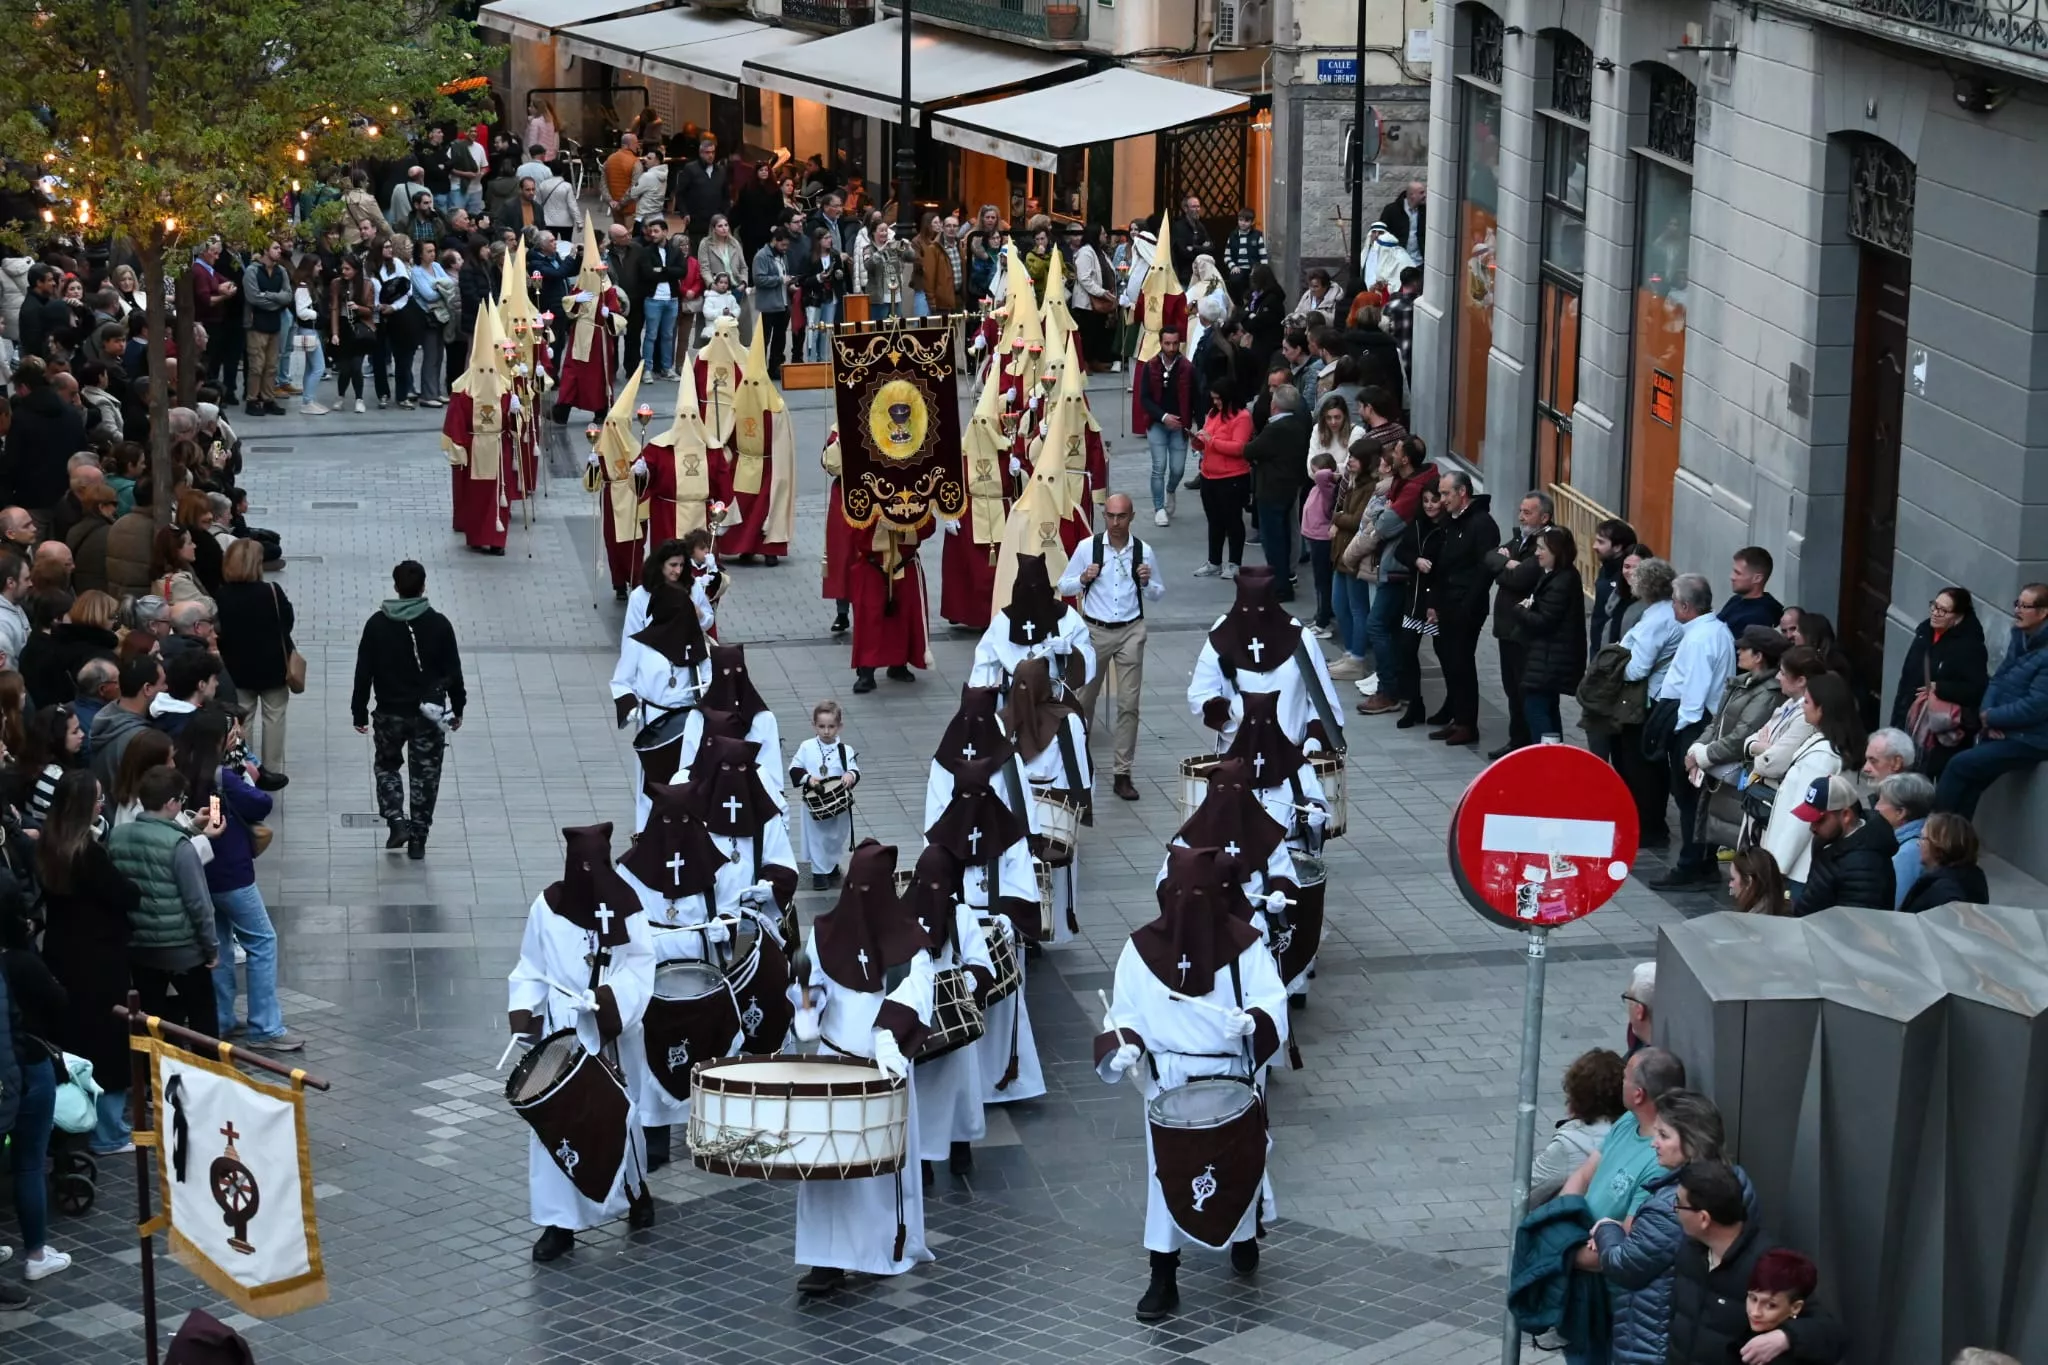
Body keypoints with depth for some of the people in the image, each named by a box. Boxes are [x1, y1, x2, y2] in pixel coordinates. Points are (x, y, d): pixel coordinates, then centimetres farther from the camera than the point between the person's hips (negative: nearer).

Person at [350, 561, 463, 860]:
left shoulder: (377, 624, -8)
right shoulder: (439, 625, -9)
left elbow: (363, 672, -4)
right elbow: (453, 671, -3)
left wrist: (359, 712, 6)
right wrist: (457, 708, 10)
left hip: (390, 712, 0)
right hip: (429, 714, 0)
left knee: (386, 766, 21)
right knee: (425, 775, 10)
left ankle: (397, 822, 3)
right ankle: (418, 840, 13)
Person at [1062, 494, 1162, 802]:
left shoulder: (1144, 552, -1)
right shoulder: (1087, 548, -4)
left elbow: (1159, 593, 10)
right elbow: (1064, 586, 3)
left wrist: (1147, 582, -12)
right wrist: (1083, 579, -17)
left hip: (1130, 632, 0)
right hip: (1095, 631, 0)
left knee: (1128, 704, -1)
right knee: (1085, 698, 11)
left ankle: (1122, 774, 6)